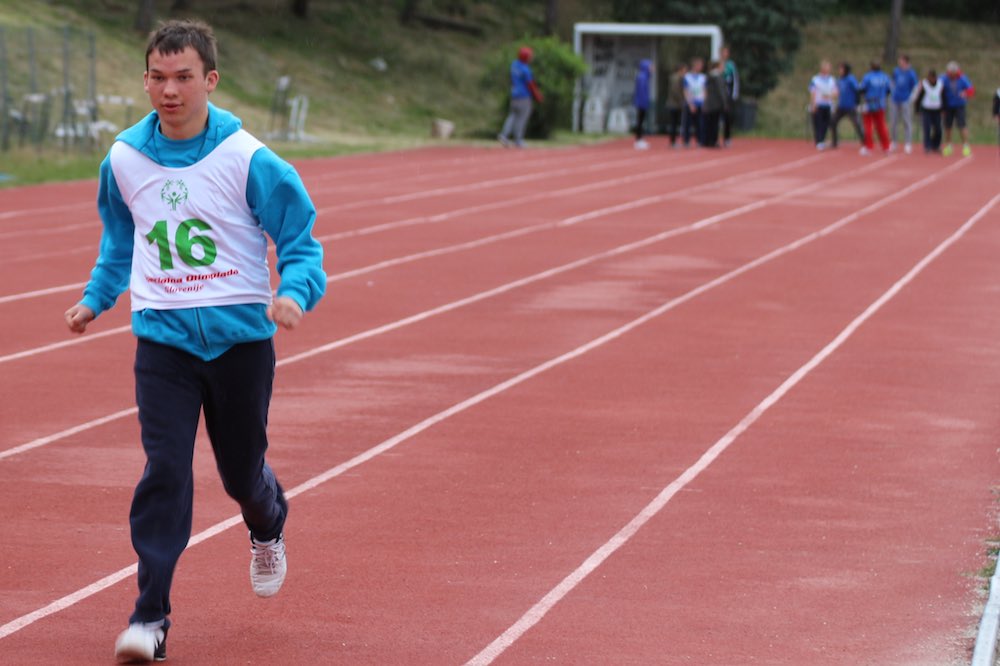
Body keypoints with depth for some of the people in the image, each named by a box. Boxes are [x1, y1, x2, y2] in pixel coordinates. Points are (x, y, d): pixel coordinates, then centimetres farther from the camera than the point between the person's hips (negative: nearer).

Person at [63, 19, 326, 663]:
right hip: (163, 338, 1)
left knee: (242, 471, 12)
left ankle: (269, 527, 49)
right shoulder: (124, 158, 1)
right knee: (164, 471, -12)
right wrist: (95, 299, 10)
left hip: (240, 336, -1)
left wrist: (293, 293, -24)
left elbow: (300, 242, -5)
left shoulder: (247, 159, -10)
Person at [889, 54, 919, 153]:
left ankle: (908, 144, 0)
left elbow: (916, 87, -6)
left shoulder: (911, 73, -9)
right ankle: (894, 142, 21)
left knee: (907, 122, -4)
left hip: (906, 101, -5)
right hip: (896, 100, 5)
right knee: (894, 122, 9)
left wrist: (911, 99, -10)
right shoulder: (896, 71, 5)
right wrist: (893, 93, 11)